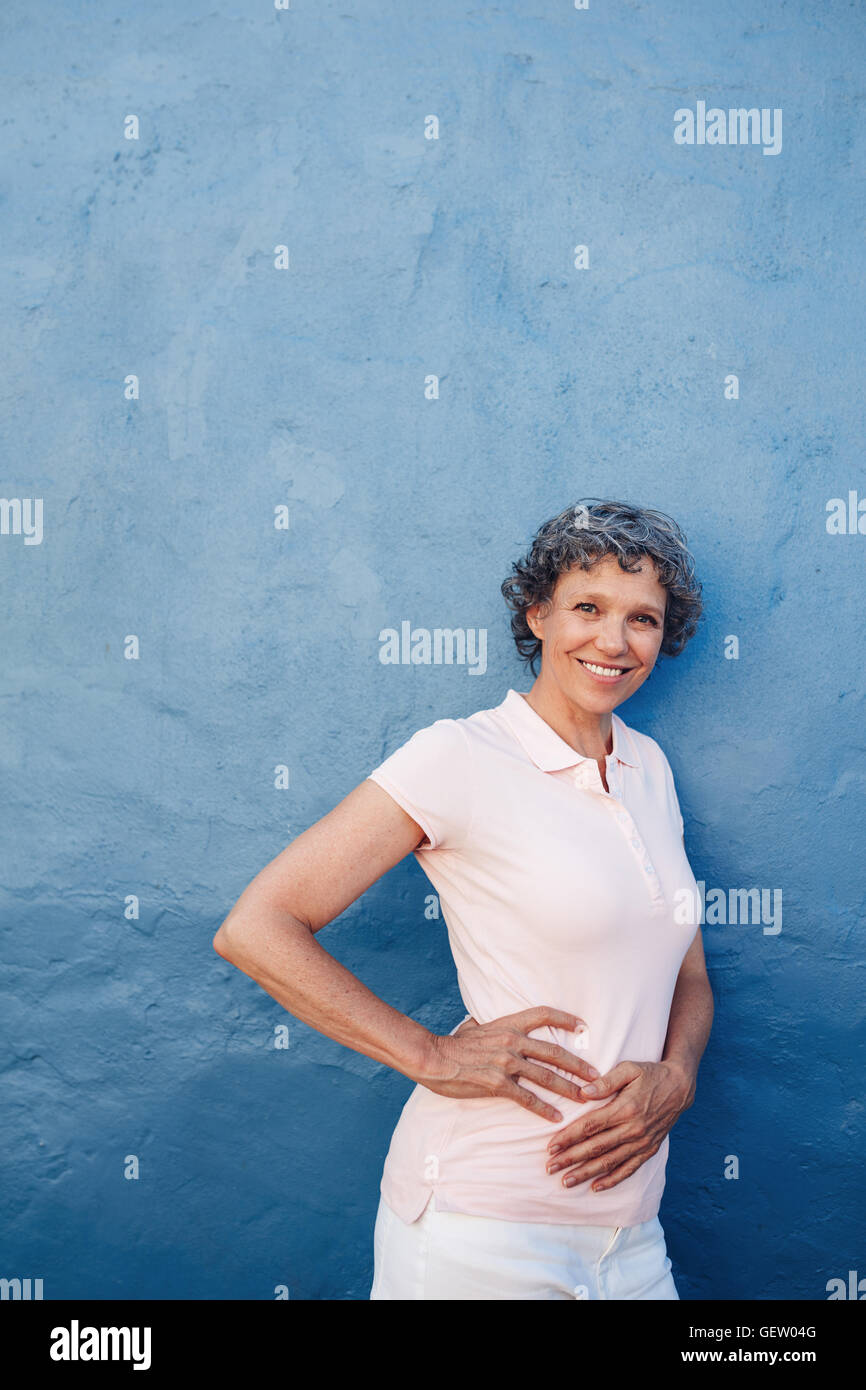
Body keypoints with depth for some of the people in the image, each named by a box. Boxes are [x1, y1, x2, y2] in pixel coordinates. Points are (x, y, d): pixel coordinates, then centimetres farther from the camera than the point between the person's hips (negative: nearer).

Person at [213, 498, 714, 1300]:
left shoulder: (649, 767, 8)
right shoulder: (459, 757, -12)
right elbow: (254, 929, -14)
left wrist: (675, 1078, -6)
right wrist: (433, 1057, -17)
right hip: (484, 1228, -5)